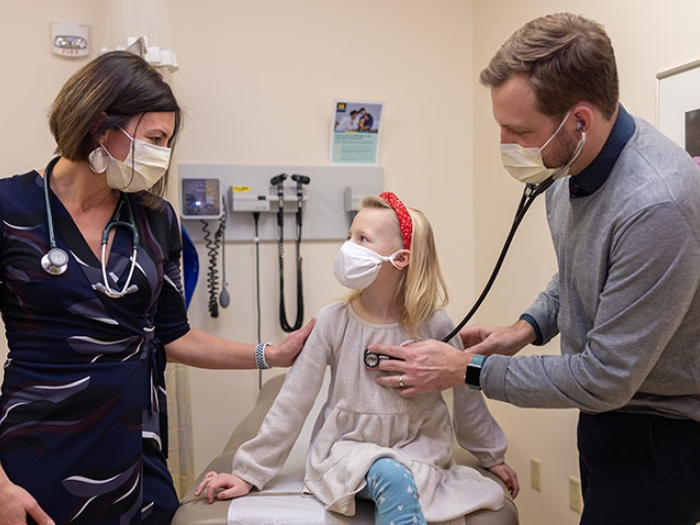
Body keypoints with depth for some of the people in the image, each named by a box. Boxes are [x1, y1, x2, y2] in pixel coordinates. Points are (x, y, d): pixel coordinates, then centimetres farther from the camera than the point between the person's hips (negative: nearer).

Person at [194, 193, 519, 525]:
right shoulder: (333, 321, -10)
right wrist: (249, 472, -4)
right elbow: (292, 402, -5)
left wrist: (493, 457, 17)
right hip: (348, 446, -1)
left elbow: (467, 399, 5)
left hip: (415, 448, 1)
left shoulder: (433, 325, -10)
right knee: (392, 477, -33)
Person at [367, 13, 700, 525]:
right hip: (606, 409, 8)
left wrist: (467, 368, -19)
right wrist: (528, 327, -2)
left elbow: (605, 378, -26)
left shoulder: (656, 206, -33)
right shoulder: (569, 163, -6)